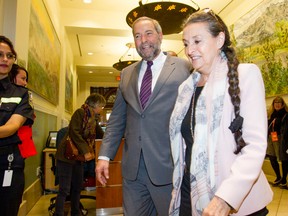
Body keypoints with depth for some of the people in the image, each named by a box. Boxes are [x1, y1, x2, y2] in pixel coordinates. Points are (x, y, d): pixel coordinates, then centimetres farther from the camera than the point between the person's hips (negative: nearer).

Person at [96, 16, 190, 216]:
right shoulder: (127, 73, 11)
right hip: (132, 169, 4)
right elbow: (117, 119, 11)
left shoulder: (185, 68, -3)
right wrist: (105, 155, 5)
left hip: (170, 167, -3)